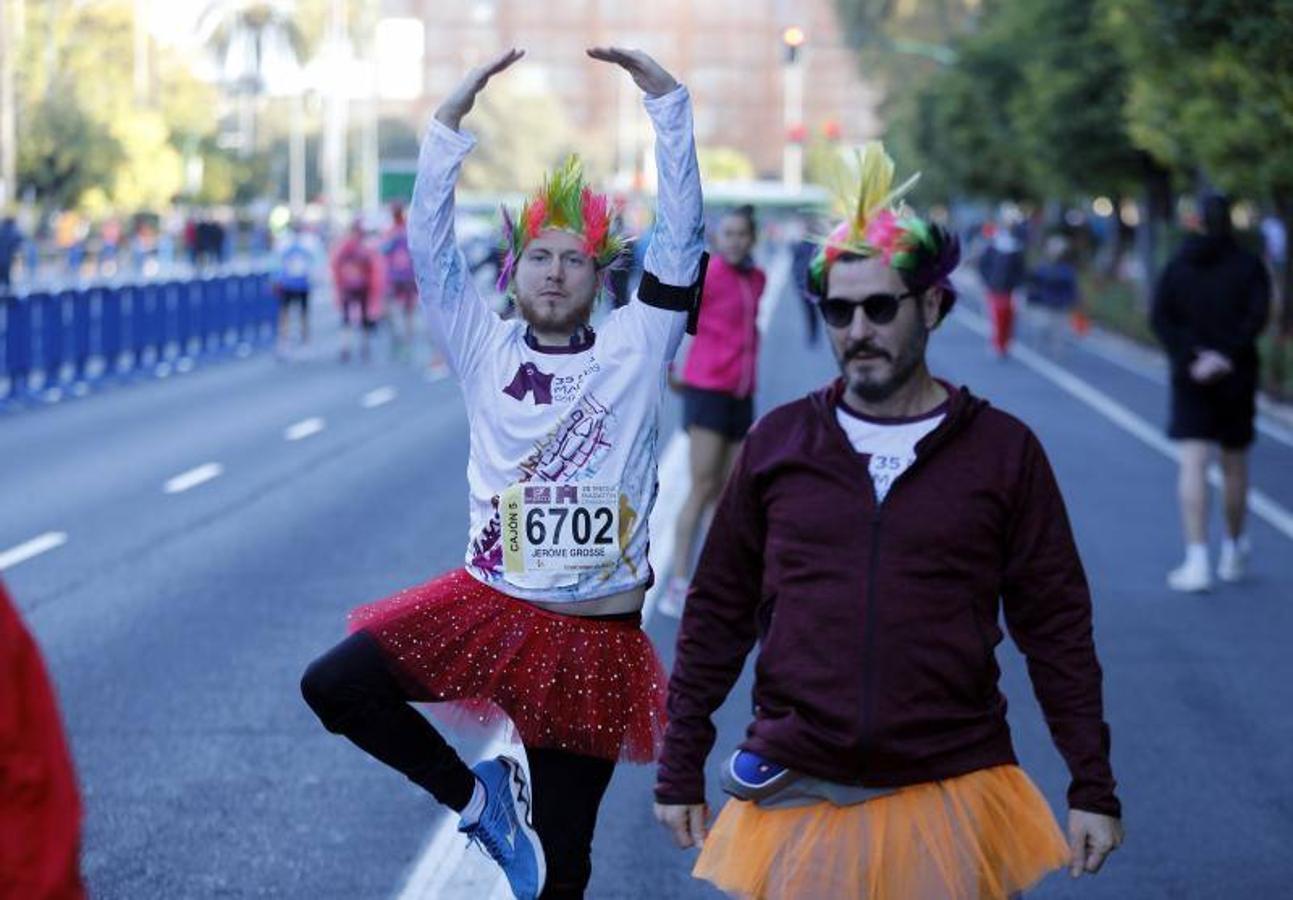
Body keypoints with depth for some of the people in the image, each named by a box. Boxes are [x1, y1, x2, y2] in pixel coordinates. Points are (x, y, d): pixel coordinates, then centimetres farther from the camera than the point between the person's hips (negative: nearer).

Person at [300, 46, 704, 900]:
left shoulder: (633, 348, -2)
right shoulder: (487, 348, 1)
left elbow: (682, 233, -8)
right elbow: (431, 243, -7)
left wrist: (666, 97, -12)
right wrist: (453, 118, -15)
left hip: (594, 635, -2)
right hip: (490, 607, 2)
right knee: (333, 684, -15)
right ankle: (476, 793, 3)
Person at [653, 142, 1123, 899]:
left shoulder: (1002, 450, 1)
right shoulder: (779, 442, 5)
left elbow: (1058, 630, 2)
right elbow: (716, 616, 8)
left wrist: (1093, 788, 0)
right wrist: (681, 771, 7)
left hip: (953, 802, -1)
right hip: (799, 800, 1)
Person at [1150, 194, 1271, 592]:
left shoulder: (1179, 264, 4)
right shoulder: (1249, 265, 0)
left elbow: (1160, 317, -7)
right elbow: (1257, 316, -15)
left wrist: (1191, 357, -12)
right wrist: (1225, 357, -18)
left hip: (1191, 377, 0)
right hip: (1237, 377, 0)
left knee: (1193, 465, -7)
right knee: (1235, 463, 15)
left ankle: (1197, 562, -19)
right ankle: (1232, 552, 29)